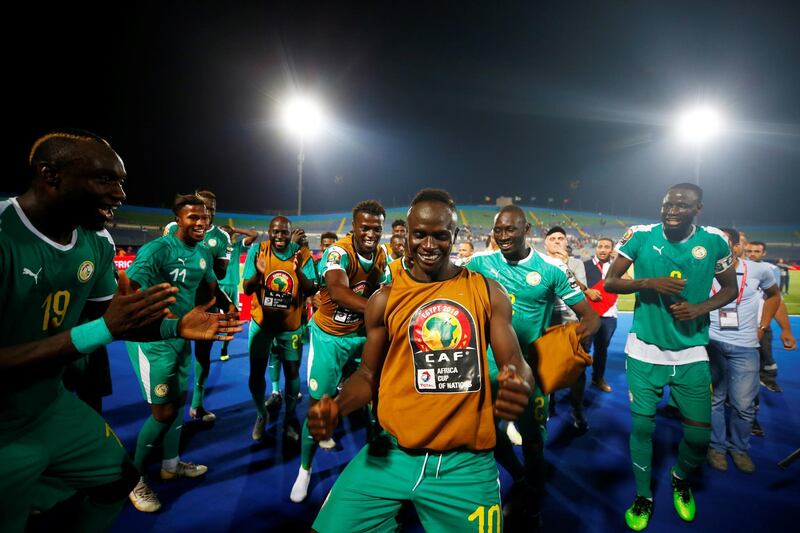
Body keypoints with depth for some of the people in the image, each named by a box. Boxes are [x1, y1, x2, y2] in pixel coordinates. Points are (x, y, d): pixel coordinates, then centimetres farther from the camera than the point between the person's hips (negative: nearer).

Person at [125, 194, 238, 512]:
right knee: (163, 411, -3)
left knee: (178, 400, 19)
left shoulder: (204, 253, 5)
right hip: (152, 338, -8)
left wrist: (228, 307, 3)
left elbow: (212, 287, 20)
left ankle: (170, 465, 40)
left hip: (181, 336, 8)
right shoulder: (157, 249, -19)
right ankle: (134, 477, 23)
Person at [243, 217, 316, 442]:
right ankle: (261, 414, 34)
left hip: (291, 324, 0)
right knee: (256, 373, 6)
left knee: (292, 372, 8)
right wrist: (258, 273, -31)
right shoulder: (257, 251, -11)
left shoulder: (303, 254, -11)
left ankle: (290, 417, 33)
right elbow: (247, 290, -11)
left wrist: (298, 271, -31)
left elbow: (311, 291, -14)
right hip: (262, 322, 0)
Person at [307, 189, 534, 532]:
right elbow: (368, 374, 7)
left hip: (466, 462, 0)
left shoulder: (487, 292, -1)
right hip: (392, 453, 1)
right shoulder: (384, 299, 0)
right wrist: (337, 408, -13)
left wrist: (519, 385, -24)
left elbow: (514, 362, 0)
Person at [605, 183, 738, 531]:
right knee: (642, 426, 7)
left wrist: (700, 308, -11)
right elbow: (610, 282, -7)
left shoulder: (714, 241, -4)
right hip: (645, 352, -1)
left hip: (691, 354, 2)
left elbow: (730, 288, 8)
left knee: (700, 432, 8)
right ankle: (643, 496, 31)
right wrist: (650, 283, -23)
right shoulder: (640, 236, -9)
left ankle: (681, 479, 42)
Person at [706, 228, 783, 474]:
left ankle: (739, 448, 28)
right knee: (714, 400, 8)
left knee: (744, 404, 7)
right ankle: (717, 446, 25)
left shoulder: (758, 270, -2)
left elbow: (774, 295, 18)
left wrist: (762, 327, 13)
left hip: (745, 348, 1)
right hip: (712, 344, -1)